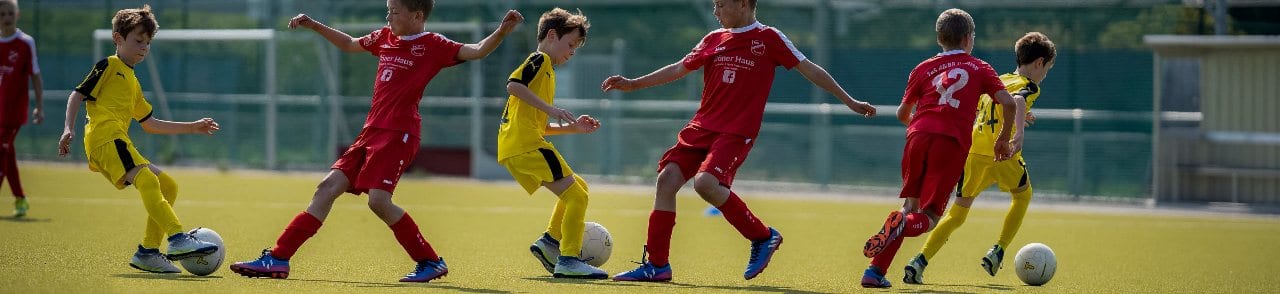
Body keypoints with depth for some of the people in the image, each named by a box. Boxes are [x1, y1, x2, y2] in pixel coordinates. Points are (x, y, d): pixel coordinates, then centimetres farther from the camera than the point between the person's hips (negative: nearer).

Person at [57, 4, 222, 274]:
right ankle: (178, 239, -41)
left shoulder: (133, 83, 31)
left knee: (168, 186, 8)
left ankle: (148, 252, 5)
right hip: (105, 137, -10)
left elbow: (150, 123, 35)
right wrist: (69, 128, -17)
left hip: (120, 144, 10)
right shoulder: (109, 66, 5)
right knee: (146, 180, -27)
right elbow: (78, 94, -2)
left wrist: (192, 128, 34)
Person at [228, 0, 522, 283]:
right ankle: (277, 258, 3)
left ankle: (430, 262, -6)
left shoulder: (432, 45, -5)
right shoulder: (385, 37, 15)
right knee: (328, 187, 3)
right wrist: (313, 26, 33)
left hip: (398, 133, -8)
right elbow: (350, 44, 34)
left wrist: (502, 32, -33)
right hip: (372, 131, 8)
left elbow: (476, 51, -16)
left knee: (379, 200, -20)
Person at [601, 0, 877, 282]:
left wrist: (849, 101, 1)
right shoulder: (713, 39, 13)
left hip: (737, 132, -6)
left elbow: (810, 69, 1)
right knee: (667, 178, -8)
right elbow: (679, 69, 22)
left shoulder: (769, 38, -2)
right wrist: (633, 84, 20)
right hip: (701, 126, 6)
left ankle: (763, 237, -8)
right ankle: (656, 265, -1)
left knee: (705, 182, -27)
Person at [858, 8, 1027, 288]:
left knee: (910, 206, 15)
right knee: (928, 217, 3)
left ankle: (875, 271, 2)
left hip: (919, 136, 2)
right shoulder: (979, 68, 18)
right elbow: (1010, 103, 7)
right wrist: (1004, 140, 21)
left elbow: (902, 114, 27)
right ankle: (902, 224, -34)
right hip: (952, 143, -2)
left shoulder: (923, 68, 22)